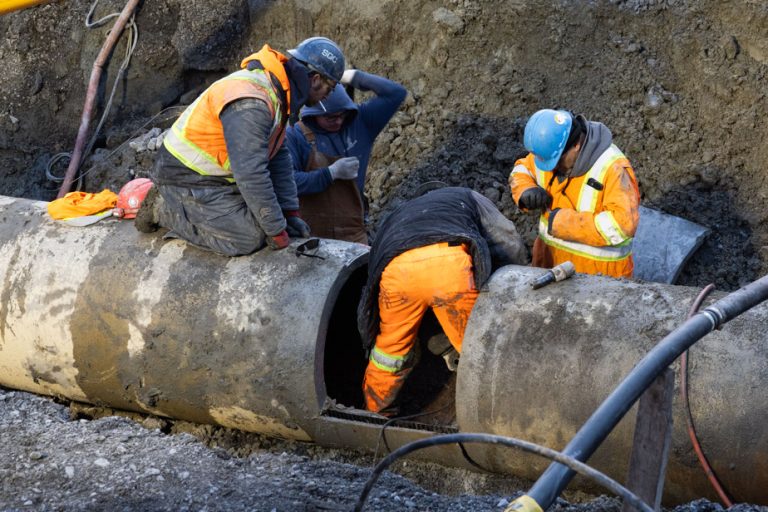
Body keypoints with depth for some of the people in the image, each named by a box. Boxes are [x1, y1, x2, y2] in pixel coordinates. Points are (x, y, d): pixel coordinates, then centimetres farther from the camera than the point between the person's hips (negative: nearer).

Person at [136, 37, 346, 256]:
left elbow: (279, 157, 11)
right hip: (187, 178, -10)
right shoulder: (250, 104, -29)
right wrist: (277, 232, -23)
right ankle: (165, 209, -5)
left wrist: (290, 213, 5)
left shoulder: (274, 95, 4)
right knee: (250, 238, -20)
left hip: (217, 176, 10)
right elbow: (251, 174, -31)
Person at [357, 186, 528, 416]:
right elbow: (510, 243, 25)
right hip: (451, 264, -3)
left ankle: (375, 413, 39)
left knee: (390, 348, 25)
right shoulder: (468, 197, 38)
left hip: (397, 269, 3)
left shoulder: (396, 217, 47)